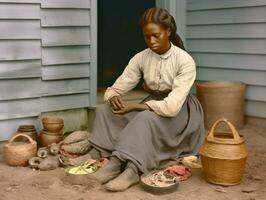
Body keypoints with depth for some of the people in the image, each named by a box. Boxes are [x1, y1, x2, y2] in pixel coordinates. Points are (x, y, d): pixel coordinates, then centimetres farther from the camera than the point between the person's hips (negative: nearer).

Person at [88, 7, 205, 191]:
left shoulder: (185, 61, -21)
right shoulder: (141, 58, -5)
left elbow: (171, 106, -30)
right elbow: (114, 90, -4)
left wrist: (134, 106, -28)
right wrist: (114, 98, -29)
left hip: (179, 114, -5)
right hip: (151, 107, 6)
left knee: (146, 118, -38)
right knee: (105, 110, -15)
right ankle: (116, 161, -27)